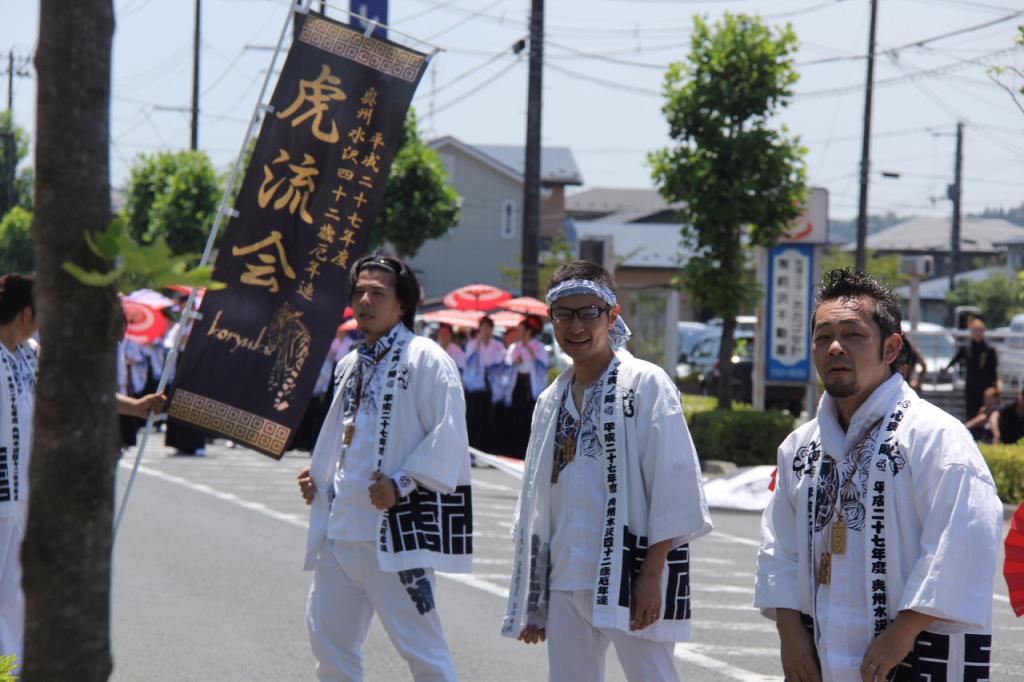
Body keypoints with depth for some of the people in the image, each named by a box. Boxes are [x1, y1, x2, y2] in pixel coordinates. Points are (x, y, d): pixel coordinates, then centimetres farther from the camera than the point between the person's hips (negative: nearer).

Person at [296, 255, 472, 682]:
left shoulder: (424, 358, -8)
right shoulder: (350, 365, 18)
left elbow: (448, 436, -15)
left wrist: (402, 484, -20)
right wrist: (318, 473, 13)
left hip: (395, 525, -8)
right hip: (342, 524, 8)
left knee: (419, 646, -8)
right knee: (328, 634, 13)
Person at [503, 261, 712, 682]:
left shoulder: (645, 385, -6)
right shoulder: (551, 401, 13)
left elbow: (673, 486, -10)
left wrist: (653, 573, -15)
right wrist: (530, 599, 16)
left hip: (630, 575, -6)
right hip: (565, 578, 6)